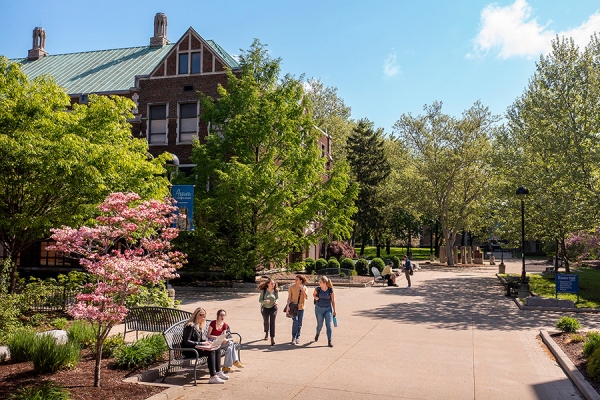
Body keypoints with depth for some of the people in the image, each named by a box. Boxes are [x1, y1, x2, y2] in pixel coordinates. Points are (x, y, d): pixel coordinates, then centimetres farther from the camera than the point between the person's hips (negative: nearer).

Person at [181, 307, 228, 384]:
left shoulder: (200, 325, 14)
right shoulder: (190, 326, -16)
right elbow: (186, 341, -21)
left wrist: (207, 342, -3)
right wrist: (201, 343, -22)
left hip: (198, 348, 9)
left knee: (217, 349, -6)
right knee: (211, 352, -27)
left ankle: (218, 372, -3)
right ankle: (213, 377, -29)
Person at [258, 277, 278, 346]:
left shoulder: (276, 291, -8)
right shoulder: (263, 291, -13)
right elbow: (260, 300, -12)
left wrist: (276, 301, -13)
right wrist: (265, 301, -31)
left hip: (273, 308, -1)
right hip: (265, 308, 1)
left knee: (272, 322, -13)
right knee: (266, 322, 18)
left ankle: (272, 338, -13)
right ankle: (266, 333, 49)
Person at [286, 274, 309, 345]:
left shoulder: (304, 288, 0)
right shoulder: (291, 287, -6)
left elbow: (306, 297, -11)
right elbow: (289, 297, -4)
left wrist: (302, 290, -23)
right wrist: (288, 306, -13)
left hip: (301, 308, 3)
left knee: (299, 324, 9)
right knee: (295, 322, -16)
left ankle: (297, 338, 22)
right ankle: (293, 338, -6)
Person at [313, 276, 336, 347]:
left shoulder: (330, 290, -10)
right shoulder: (317, 289, -8)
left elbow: (333, 300, 0)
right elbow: (313, 294, 13)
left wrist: (334, 310, 4)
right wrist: (315, 297, -11)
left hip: (328, 309, -1)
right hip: (319, 308, 1)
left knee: (328, 325, -6)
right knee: (320, 325, 10)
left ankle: (329, 341, 0)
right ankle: (317, 334, 43)